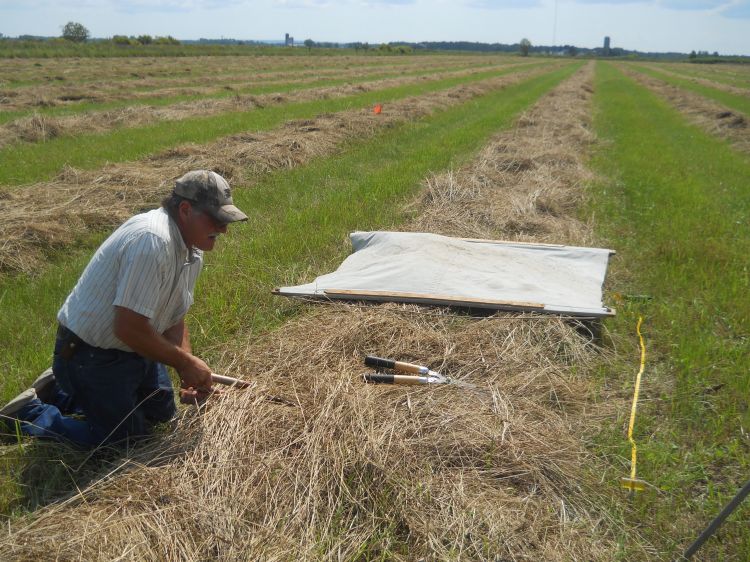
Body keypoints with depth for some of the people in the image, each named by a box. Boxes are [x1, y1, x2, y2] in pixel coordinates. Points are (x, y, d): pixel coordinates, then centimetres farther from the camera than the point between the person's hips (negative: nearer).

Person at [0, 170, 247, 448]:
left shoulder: (193, 252, -1)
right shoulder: (153, 240, -32)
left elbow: (174, 320, 5)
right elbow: (129, 328, -33)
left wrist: (189, 373, -9)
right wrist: (185, 363, -21)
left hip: (132, 349, 9)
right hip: (91, 355, -9)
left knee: (161, 412, 23)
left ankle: (64, 391, 31)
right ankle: (30, 413, 15)